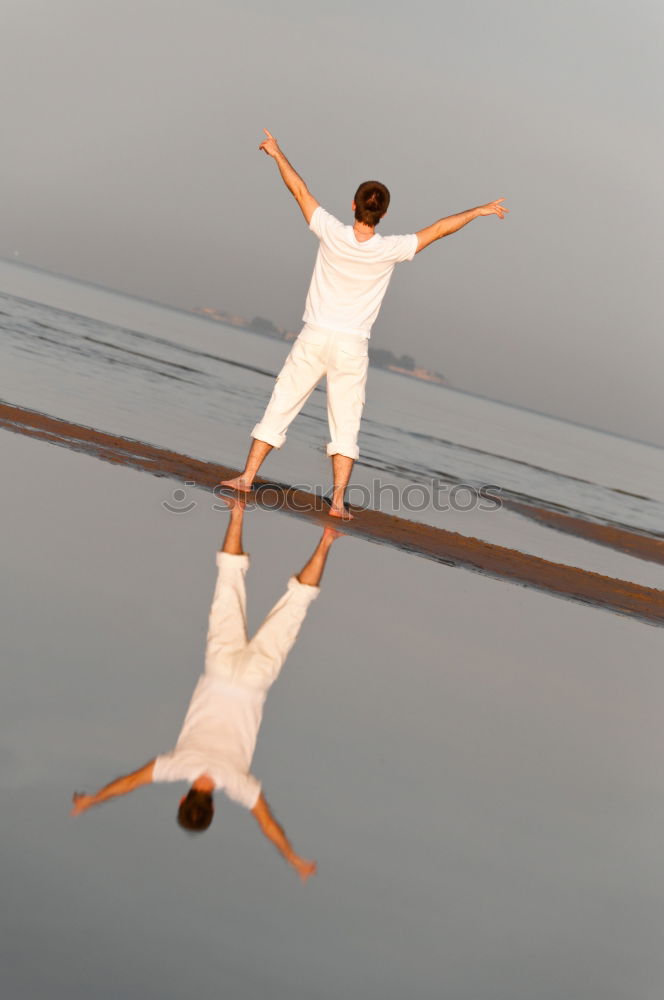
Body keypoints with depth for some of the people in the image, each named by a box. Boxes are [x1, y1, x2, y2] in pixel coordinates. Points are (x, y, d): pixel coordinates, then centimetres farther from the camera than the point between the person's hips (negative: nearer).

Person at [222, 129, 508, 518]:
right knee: (346, 425, 5)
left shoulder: (332, 234, -10)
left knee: (280, 408, 8)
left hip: (314, 339, 1)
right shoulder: (389, 250, -11)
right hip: (352, 348, -1)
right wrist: (477, 211, 14)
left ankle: (247, 477, 11)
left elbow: (300, 190, 3)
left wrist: (278, 153, 17)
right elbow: (439, 229, 1)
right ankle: (339, 500, 1)